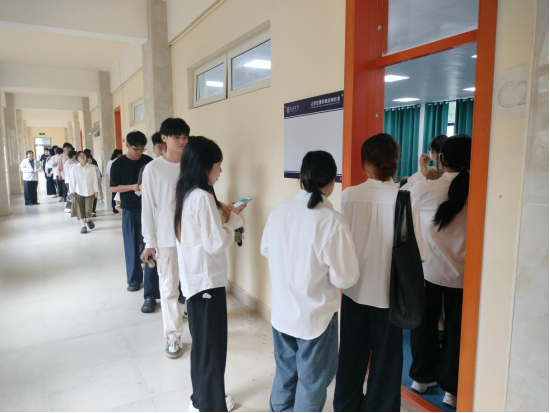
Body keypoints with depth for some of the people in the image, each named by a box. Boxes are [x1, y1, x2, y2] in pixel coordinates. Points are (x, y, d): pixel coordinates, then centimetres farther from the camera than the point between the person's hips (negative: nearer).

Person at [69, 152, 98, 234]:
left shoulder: (91, 168, -1)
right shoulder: (74, 169, -2)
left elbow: (94, 180, 1)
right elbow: (72, 181, 1)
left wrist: (95, 191, 2)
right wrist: (72, 192, 0)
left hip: (89, 192, 0)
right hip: (79, 192, 0)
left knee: (88, 210, -3)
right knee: (80, 210, 5)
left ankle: (88, 220, 29)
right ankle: (83, 226, 17)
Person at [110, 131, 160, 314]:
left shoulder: (149, 162, 1)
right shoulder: (118, 164, -1)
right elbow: (113, 187, -1)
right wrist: (132, 187, -17)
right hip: (130, 210, 0)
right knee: (132, 247, 10)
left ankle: (151, 295, 4)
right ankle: (134, 279, 33)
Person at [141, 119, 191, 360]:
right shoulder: (153, 169, -6)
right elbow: (148, 207, -4)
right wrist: (149, 242, -5)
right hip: (166, 238, -2)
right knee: (169, 288, 7)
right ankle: (173, 336, 24)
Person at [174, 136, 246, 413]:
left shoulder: (186, 193, 7)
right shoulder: (203, 197, -22)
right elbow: (217, 243, -23)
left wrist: (222, 215, 5)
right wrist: (230, 220, -8)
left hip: (194, 276, 10)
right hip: (207, 279, -10)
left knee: (201, 342, 21)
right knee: (211, 344, 6)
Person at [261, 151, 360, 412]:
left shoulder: (279, 212, -7)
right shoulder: (333, 222, -25)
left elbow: (266, 250, 9)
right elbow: (345, 278, -19)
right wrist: (324, 266, -1)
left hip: (282, 312, 6)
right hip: (316, 317, -5)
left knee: (285, 371, 26)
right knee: (311, 381, 18)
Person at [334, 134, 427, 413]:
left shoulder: (349, 196, -11)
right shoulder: (407, 200, -15)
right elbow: (417, 252, -10)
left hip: (355, 288, 2)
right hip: (389, 292, -2)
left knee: (351, 355, 20)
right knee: (385, 358, 18)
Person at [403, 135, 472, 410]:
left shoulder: (426, 187, -13)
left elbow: (410, 194, 8)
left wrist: (422, 172, 22)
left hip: (428, 270, 0)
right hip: (462, 274, 0)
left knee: (425, 325, 18)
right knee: (456, 330, 14)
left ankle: (422, 377, 35)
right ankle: (451, 389, 27)